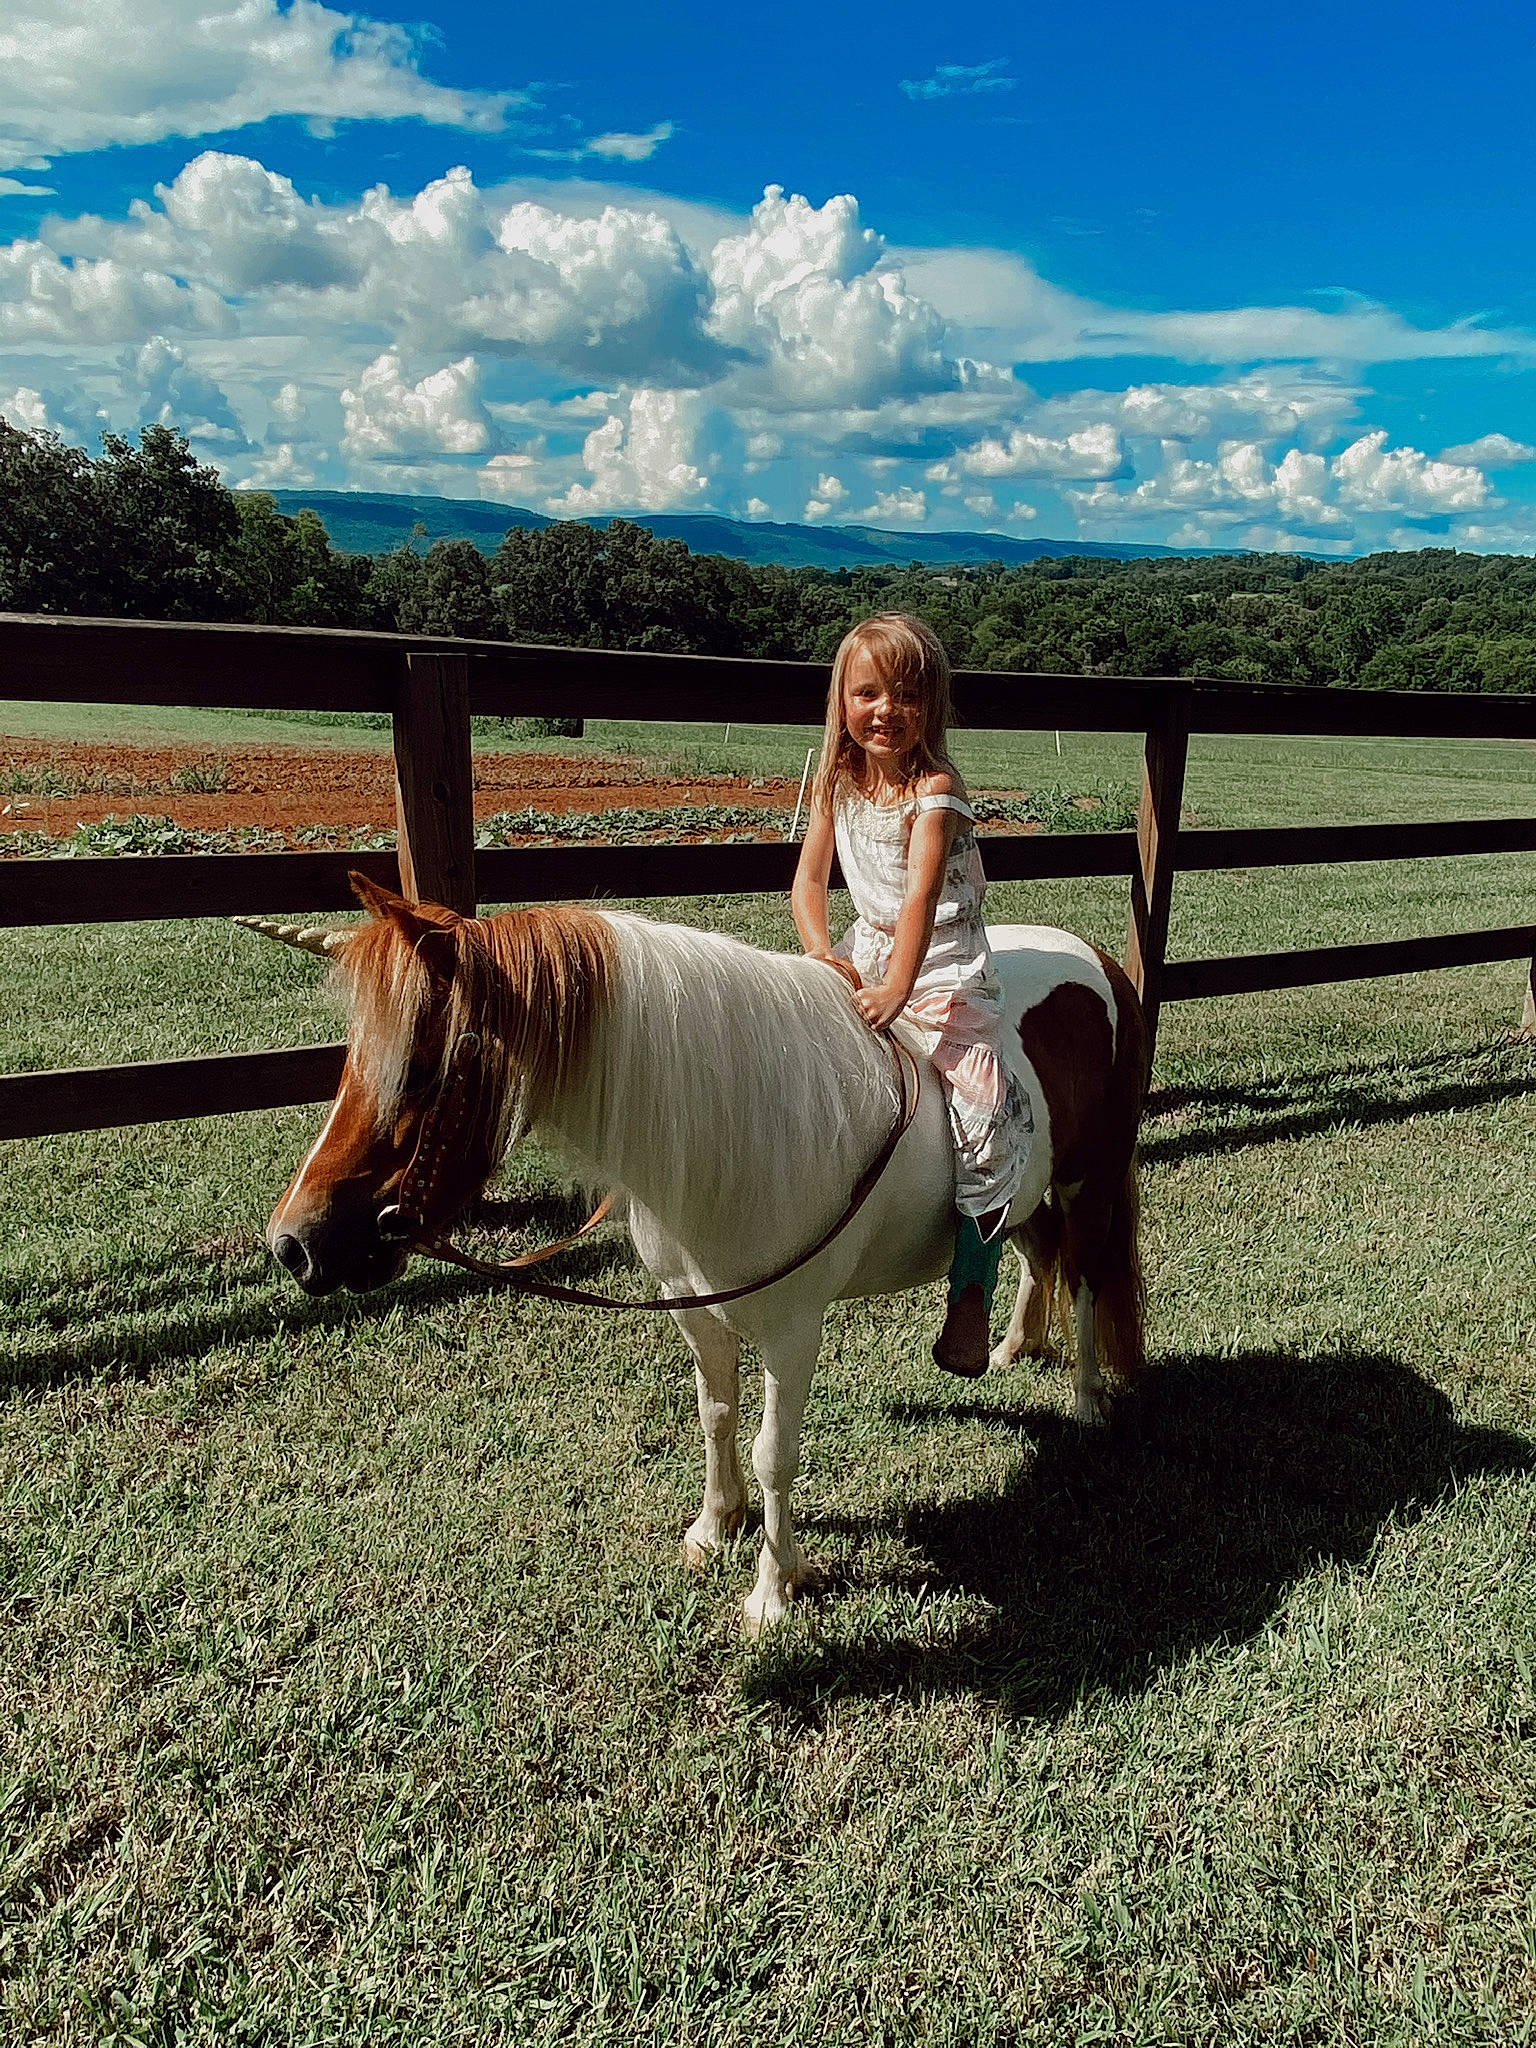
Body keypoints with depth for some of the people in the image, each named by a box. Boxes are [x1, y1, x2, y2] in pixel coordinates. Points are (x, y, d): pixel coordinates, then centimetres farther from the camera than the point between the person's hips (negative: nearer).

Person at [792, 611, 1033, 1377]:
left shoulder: (937, 789, -17)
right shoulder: (838, 782, 2)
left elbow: (921, 896, -29)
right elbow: (809, 878, -1)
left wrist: (896, 990, -40)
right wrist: (822, 954, -20)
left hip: (944, 969, -6)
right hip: (865, 954, 7)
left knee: (985, 1121, -22)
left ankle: (971, 1293, -9)